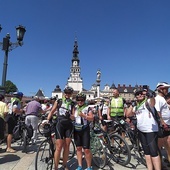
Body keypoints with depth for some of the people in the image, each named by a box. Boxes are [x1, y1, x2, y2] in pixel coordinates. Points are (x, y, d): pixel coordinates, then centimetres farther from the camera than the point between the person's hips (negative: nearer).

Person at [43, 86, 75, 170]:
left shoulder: (72, 104, 9)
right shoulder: (58, 101, 6)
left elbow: (73, 117, 3)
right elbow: (52, 111, 6)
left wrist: (70, 115, -19)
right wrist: (47, 119, -7)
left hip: (69, 125, 2)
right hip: (60, 124, -2)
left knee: (66, 147, 9)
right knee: (59, 147, -3)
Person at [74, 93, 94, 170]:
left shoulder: (87, 108, -2)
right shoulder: (75, 108, 8)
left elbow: (92, 118, -8)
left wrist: (83, 115, -20)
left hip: (85, 130, -3)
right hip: (76, 130, 4)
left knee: (86, 149, -3)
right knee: (78, 148, 12)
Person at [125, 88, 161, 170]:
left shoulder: (148, 101, -4)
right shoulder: (136, 106, 15)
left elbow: (153, 102, -29)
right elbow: (128, 114, 11)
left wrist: (151, 96, -49)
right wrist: (131, 105, 7)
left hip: (151, 130, -7)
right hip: (141, 131, 7)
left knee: (154, 152, -8)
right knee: (146, 152, 14)